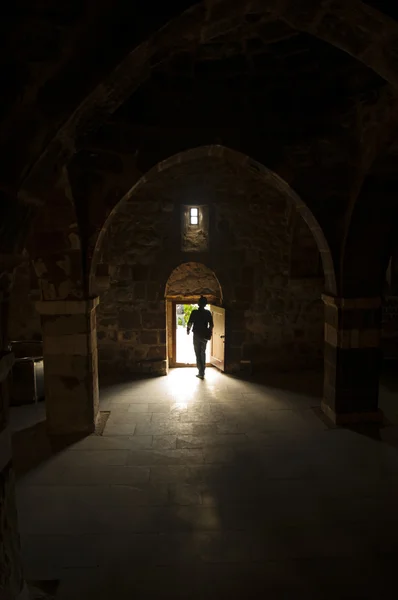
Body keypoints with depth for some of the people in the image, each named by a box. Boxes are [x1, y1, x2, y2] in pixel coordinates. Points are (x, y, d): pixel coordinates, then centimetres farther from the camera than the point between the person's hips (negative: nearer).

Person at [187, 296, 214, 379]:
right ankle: (202, 370, 27)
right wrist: (209, 332, 16)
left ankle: (201, 373, -3)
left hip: (197, 335, -3)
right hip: (205, 335, 3)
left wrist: (188, 330, 10)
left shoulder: (194, 312, -10)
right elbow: (211, 325, 0)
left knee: (198, 354, 1)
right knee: (203, 353, 19)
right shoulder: (208, 313, -1)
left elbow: (190, 323, -10)